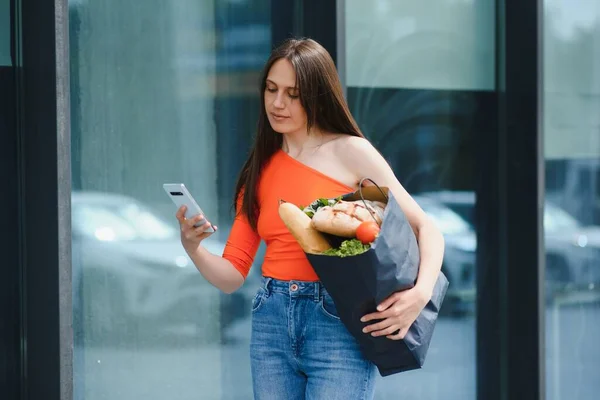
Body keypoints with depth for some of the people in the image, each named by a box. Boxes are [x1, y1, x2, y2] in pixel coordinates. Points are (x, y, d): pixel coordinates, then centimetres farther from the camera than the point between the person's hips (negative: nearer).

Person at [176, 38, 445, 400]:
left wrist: (420, 294, -20)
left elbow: (425, 229, -3)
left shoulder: (350, 152, -1)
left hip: (339, 321, -4)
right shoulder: (260, 170, 12)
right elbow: (231, 275, 10)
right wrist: (193, 248, -11)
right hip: (272, 324, 5)